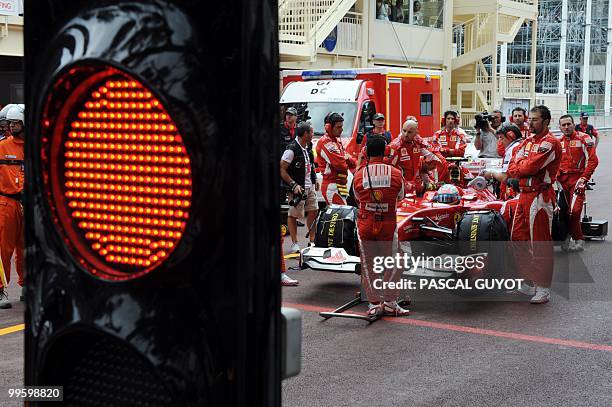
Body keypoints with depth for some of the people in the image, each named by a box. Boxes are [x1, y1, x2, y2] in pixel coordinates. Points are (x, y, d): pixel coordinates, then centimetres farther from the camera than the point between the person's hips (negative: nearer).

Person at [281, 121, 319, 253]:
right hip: (298, 188, -8)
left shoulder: (307, 147, 9)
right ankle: (295, 243, 9)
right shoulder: (292, 149, -18)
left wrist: (314, 180, 19)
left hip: (310, 186, 8)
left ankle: (313, 240, 23)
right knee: (293, 215, 2)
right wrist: (294, 185, -21)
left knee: (313, 212, 11)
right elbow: (281, 169, -19)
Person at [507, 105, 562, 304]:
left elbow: (530, 167, -21)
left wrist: (518, 166, -2)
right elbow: (512, 168, 9)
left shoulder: (550, 143, -11)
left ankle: (543, 289, 1)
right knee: (518, 239, 12)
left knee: (540, 244, -5)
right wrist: (524, 168, -11)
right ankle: (529, 284, 23)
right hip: (524, 194, 9)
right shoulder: (527, 142, 17)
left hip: (540, 196, -9)